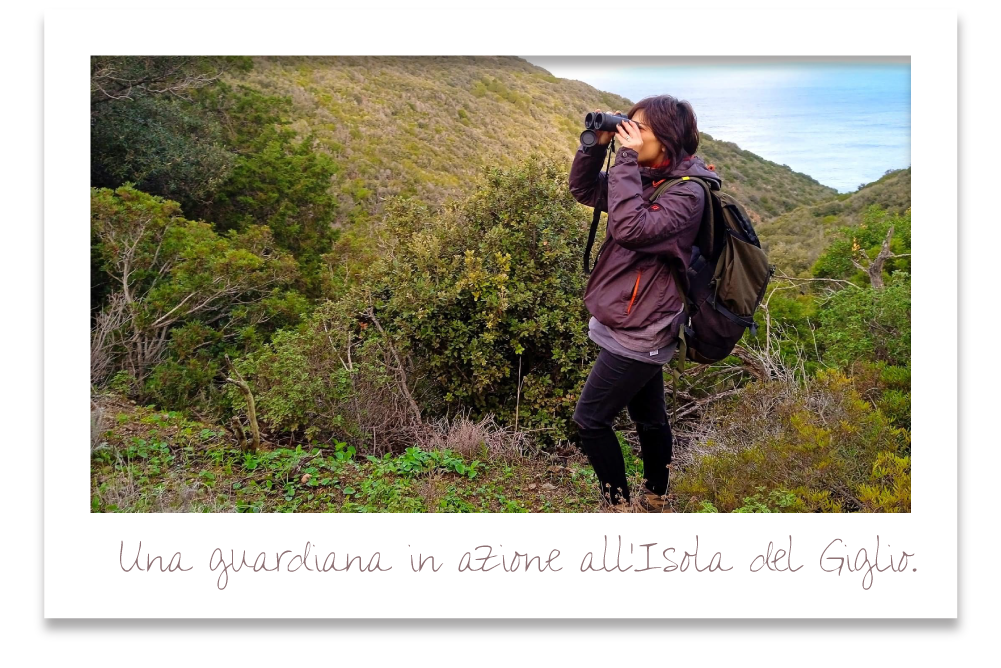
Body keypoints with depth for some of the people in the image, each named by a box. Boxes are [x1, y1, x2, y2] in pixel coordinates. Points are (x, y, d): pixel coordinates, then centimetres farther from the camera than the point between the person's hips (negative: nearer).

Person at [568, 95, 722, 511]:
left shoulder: (687, 192, -18)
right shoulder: (647, 177, 6)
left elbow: (630, 228, -32)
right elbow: (583, 190, 13)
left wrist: (627, 158, -25)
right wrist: (596, 144, -3)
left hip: (640, 332, -9)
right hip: (636, 325, 9)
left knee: (591, 419, -1)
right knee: (649, 417, 20)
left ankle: (620, 504, 12)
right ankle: (655, 501, 35)